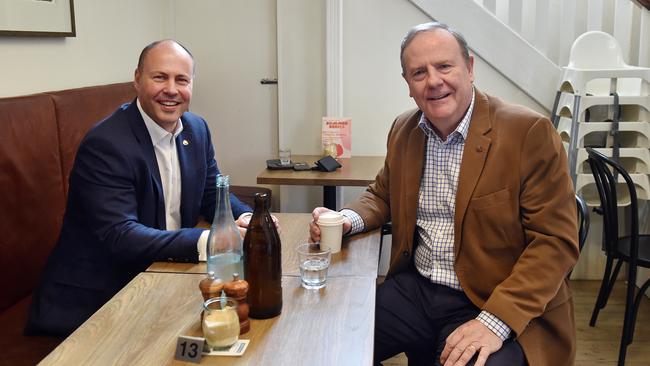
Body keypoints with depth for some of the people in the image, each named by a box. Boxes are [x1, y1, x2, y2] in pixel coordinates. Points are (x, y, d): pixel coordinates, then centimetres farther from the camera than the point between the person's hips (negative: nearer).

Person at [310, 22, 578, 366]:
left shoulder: (529, 133, -12)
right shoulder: (403, 130, 6)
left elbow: (555, 241, -14)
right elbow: (382, 194, 20)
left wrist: (495, 321, -24)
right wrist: (348, 219, -2)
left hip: (502, 307, -5)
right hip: (413, 290, 6)